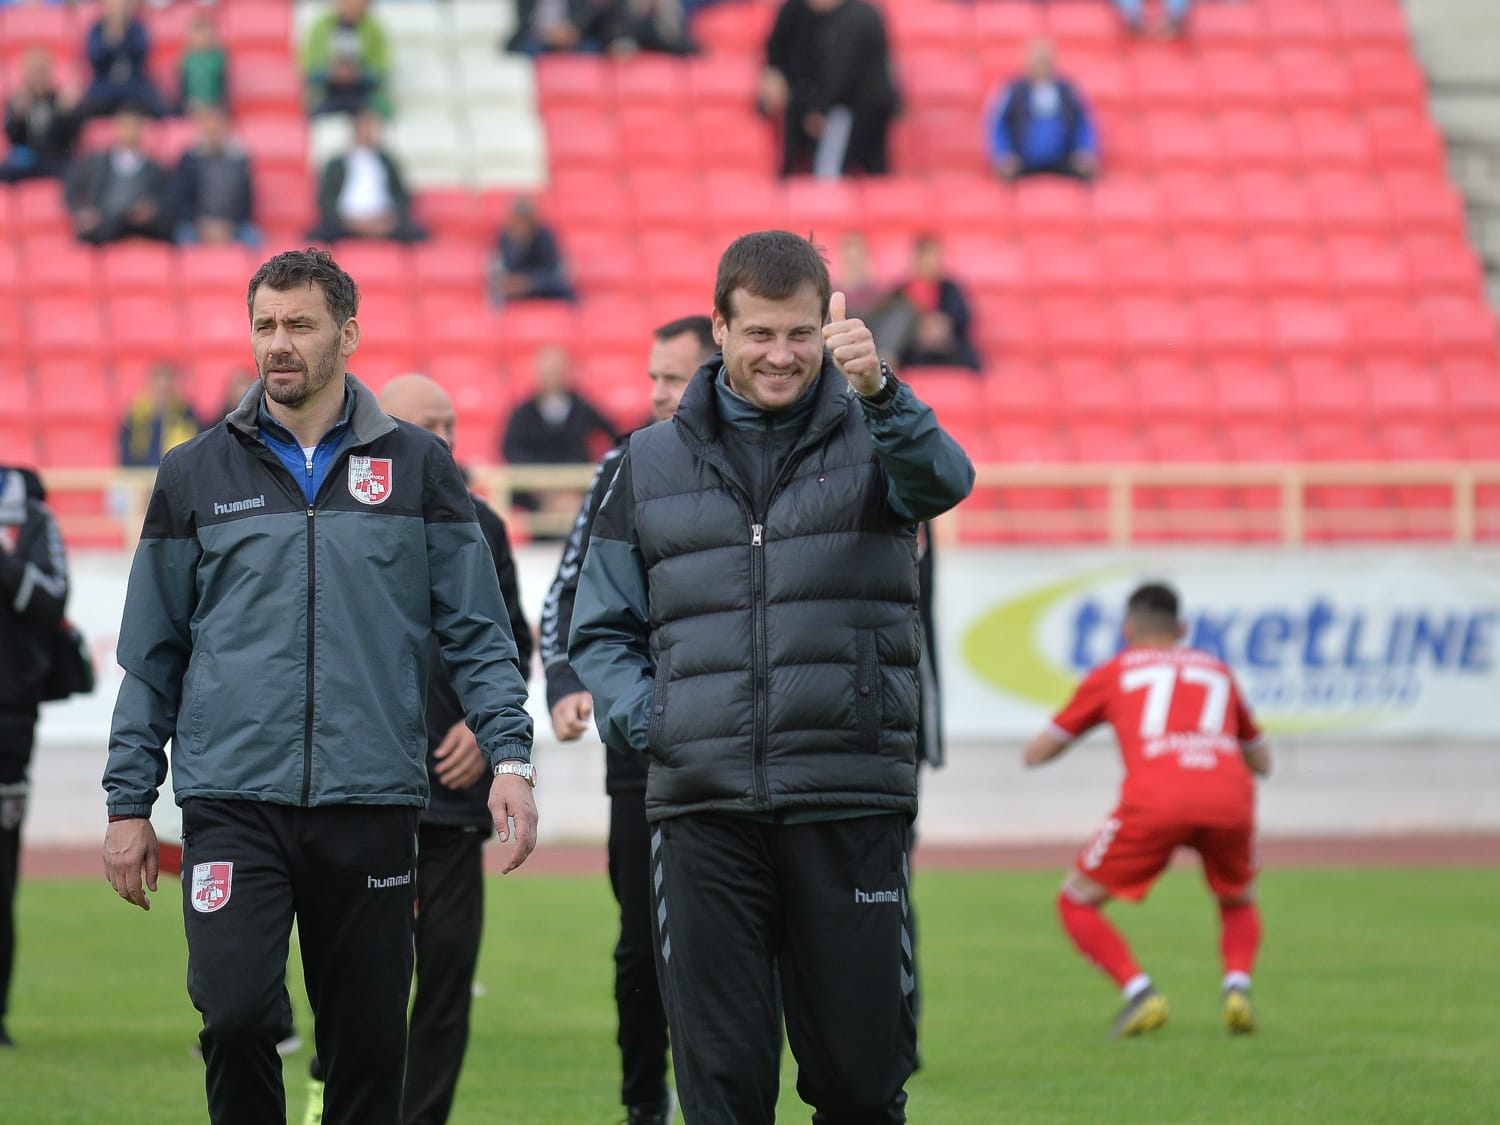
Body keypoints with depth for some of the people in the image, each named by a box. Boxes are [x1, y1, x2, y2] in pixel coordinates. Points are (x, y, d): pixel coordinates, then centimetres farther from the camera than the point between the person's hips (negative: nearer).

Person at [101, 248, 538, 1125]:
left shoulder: (417, 468, 7)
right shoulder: (196, 476, 9)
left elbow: (478, 631, 7)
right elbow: (152, 654, 12)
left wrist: (510, 756, -6)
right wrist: (129, 804, 8)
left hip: (373, 800, 0)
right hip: (233, 799, 0)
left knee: (370, 1045, 3)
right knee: (236, 1008, -17)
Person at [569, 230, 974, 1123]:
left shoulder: (870, 434, 5)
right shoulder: (653, 463, 13)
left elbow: (942, 478, -19)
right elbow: (600, 627, 18)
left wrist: (879, 390, -40)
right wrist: (642, 716, -3)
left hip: (852, 808, -1)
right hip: (704, 808, 1)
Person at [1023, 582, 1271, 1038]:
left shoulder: (1111, 674, 23)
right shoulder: (1217, 671, 30)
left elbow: (1036, 753, 27)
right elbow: (1261, 761, 39)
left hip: (1155, 801, -3)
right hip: (1230, 799, 3)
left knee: (1077, 902, 16)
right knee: (1239, 902, 30)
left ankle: (1140, 992, -6)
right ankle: (1237, 987, 1)